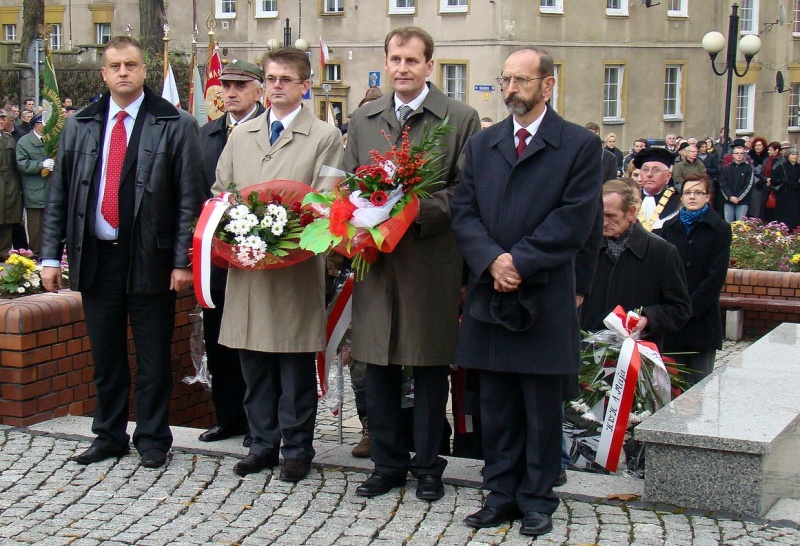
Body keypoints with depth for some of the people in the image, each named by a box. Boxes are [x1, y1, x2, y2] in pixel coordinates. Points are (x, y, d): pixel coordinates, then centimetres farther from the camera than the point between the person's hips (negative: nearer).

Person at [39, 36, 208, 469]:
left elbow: (190, 198, -5)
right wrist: (51, 255, 4)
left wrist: (182, 260, -11)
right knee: (105, 354, 12)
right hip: (95, 257, 3)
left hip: (150, 258, -3)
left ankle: (153, 439, 18)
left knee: (153, 355, 5)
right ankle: (109, 436, 26)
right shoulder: (79, 126, 9)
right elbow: (58, 196, 10)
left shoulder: (175, 125, -2)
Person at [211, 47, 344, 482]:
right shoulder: (240, 136, 16)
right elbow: (219, 192, 18)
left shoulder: (325, 137, 2)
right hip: (246, 265, 4)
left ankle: (297, 448, 13)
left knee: (296, 365, 2)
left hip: (296, 265, -4)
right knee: (254, 364, 9)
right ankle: (263, 443, 20)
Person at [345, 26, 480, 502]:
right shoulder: (363, 119, 13)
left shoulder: (461, 119, 0)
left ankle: (428, 467, 18)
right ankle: (388, 464, 21)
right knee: (379, 367, 8)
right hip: (375, 257, 4)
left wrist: (422, 209, -18)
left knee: (430, 369, 5)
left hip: (432, 262, -4)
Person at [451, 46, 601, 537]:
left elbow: (574, 220, -9)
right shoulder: (481, 145, 13)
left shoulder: (581, 146, 0)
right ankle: (502, 493, 21)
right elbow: (464, 212, 5)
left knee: (542, 407, 5)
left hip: (545, 298, -4)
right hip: (489, 295, 4)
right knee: (497, 405, 10)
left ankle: (538, 500, 16)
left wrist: (519, 261, -15)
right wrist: (492, 260, -12)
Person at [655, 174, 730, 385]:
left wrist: (690, 308, -10)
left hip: (702, 318, -2)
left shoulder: (720, 229, 2)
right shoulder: (669, 227, 11)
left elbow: (716, 275, -4)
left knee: (701, 382, -1)